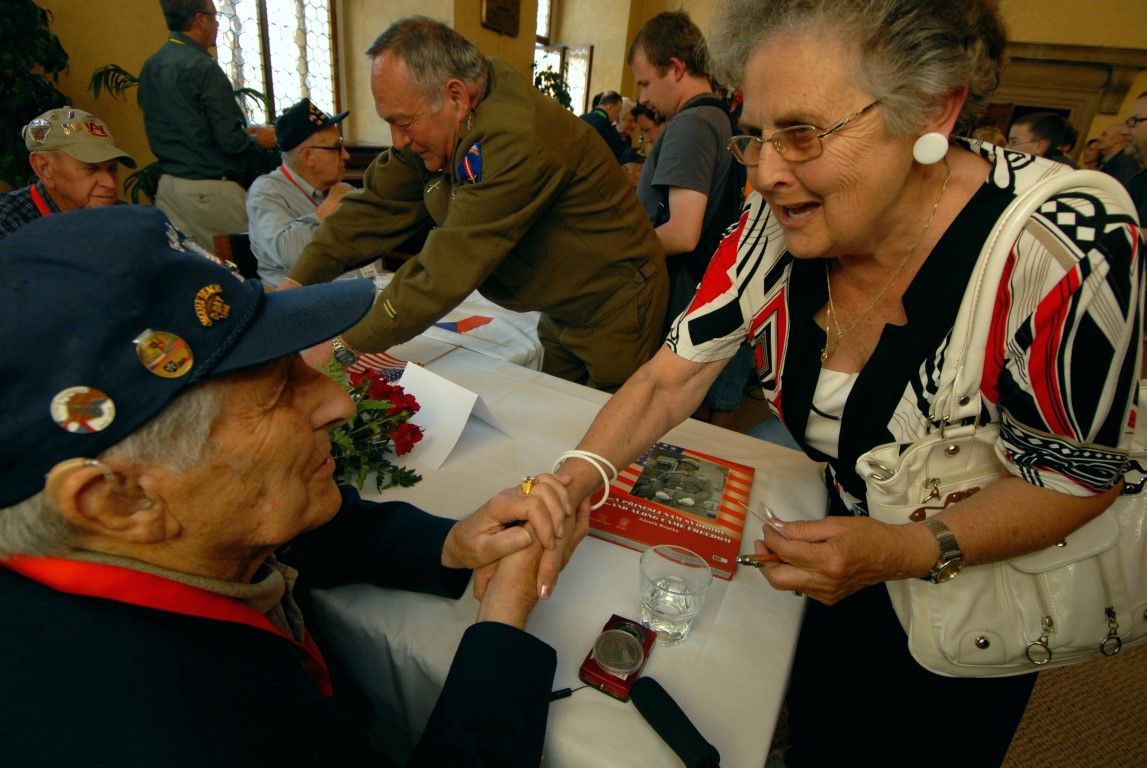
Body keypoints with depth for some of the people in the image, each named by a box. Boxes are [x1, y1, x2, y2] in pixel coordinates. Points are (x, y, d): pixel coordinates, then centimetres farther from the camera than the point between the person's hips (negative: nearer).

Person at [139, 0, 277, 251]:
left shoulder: (150, 67, 11)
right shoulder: (203, 68, -15)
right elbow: (231, 141, -19)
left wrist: (245, 131, 20)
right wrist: (259, 140, 2)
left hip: (167, 185, 9)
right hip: (208, 190, -8)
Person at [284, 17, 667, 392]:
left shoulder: (515, 141, -32)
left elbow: (447, 271, -32)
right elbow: (377, 205, -1)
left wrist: (346, 347, -26)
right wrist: (296, 283, -10)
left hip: (614, 309, -8)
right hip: (561, 312, 8)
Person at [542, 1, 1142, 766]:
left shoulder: (1065, 251, -34)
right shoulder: (786, 218, -21)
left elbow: (1082, 475, -20)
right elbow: (674, 373, -17)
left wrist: (902, 551, -36)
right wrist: (569, 484, -32)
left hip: (995, 586, -3)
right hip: (854, 551, 4)